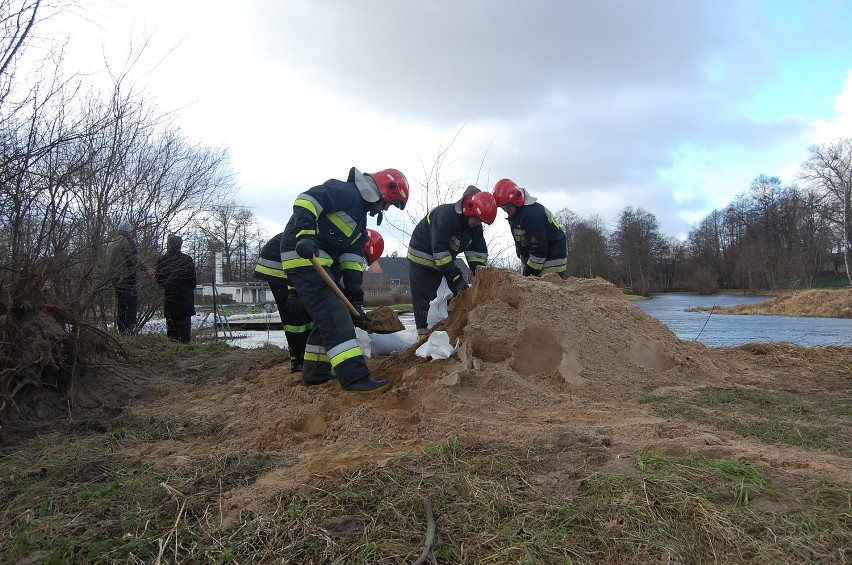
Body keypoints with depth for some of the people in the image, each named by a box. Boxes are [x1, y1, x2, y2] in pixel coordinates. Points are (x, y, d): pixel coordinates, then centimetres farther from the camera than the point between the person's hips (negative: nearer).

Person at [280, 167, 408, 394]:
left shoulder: (360, 216, 22)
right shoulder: (347, 191, -6)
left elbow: (351, 261, 16)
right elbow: (306, 199, -20)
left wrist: (356, 301, 9)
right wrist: (305, 234, -35)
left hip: (320, 262, 11)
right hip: (303, 256, -11)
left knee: (327, 316, 16)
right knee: (334, 315, -16)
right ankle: (355, 377, -19)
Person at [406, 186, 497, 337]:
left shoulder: (475, 225, -5)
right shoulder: (445, 214, -31)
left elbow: (478, 251, -4)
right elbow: (440, 250, -35)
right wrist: (456, 277, -35)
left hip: (445, 260, 8)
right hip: (421, 258, -8)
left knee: (461, 295, 2)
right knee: (425, 298, -9)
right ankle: (423, 332, -3)